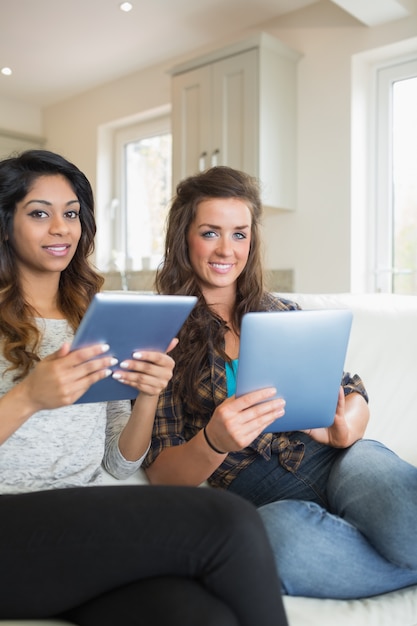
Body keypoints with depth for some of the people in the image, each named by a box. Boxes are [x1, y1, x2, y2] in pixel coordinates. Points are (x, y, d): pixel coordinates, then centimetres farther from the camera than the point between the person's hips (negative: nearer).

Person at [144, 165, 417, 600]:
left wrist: (348, 424, -11)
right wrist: (214, 441, -22)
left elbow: (351, 392, 14)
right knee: (280, 532, -37)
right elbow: (161, 474, 0)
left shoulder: (283, 314, 16)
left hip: (340, 459, 1)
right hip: (256, 492, -1)